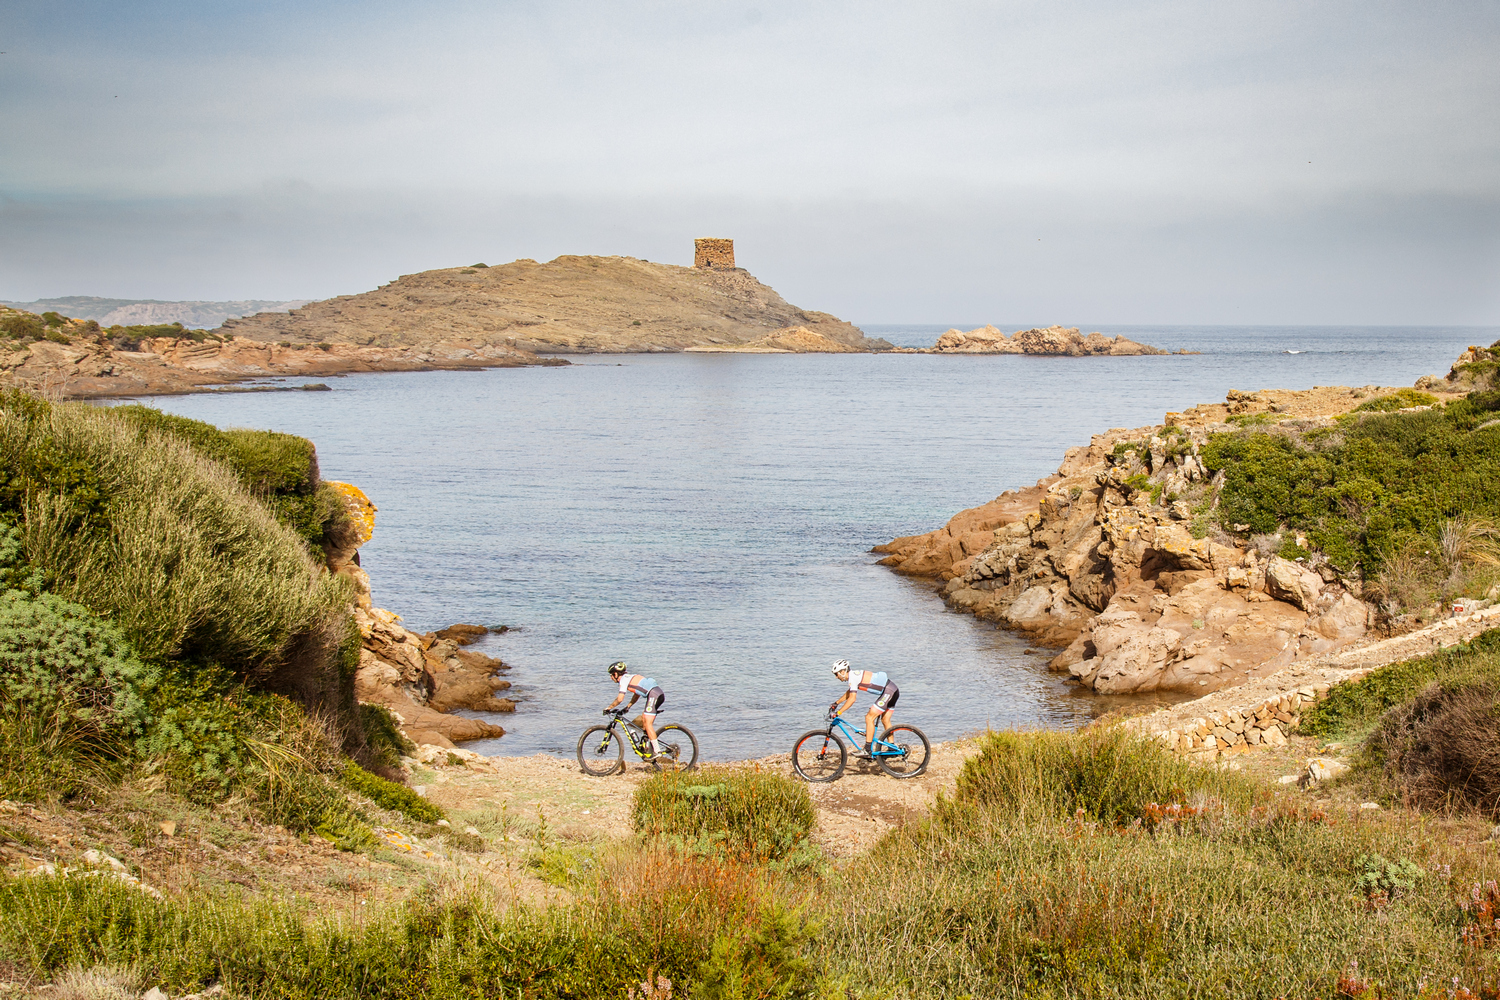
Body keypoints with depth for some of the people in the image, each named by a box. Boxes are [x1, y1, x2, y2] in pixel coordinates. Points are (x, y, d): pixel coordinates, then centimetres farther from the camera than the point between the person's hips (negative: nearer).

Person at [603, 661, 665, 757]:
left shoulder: (624, 679, -4)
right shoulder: (629, 677, 24)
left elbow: (620, 699, -12)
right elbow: (637, 694, 32)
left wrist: (609, 708, -1)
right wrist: (628, 706, 28)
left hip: (654, 694, -10)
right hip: (658, 693, 10)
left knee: (647, 723, -10)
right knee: (643, 721, 15)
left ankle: (657, 751, -14)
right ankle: (649, 748, 16)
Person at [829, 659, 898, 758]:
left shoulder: (853, 677, -14)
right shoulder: (855, 675, 16)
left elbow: (852, 698, -23)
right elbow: (849, 693, 33)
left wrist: (838, 712, -22)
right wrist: (836, 703, 34)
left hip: (888, 692, -10)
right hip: (893, 690, 10)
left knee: (869, 717, -9)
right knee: (885, 719, 18)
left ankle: (867, 751, -11)